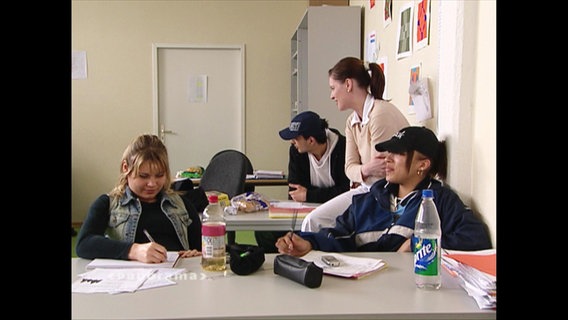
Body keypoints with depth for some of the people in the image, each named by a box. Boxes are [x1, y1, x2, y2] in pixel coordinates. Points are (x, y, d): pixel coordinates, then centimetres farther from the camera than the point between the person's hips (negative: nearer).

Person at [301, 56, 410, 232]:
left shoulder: (380, 113, -17)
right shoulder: (352, 121, 11)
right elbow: (350, 166, 4)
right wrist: (365, 170, -15)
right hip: (366, 188, 8)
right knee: (313, 221, -3)